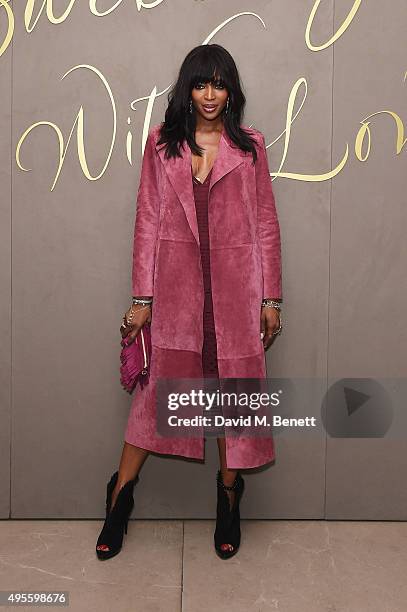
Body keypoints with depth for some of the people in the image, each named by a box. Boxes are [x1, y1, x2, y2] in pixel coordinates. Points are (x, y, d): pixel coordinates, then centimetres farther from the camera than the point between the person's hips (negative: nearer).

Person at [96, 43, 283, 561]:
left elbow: (266, 223, 5)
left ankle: (229, 500, 25)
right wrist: (142, 296, -2)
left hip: (234, 287, 1)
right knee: (156, 388, 3)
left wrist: (271, 297, 1)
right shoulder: (161, 143, 6)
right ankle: (120, 498, 20)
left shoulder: (249, 146, 6)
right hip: (176, 287, 0)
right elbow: (147, 220, 3)